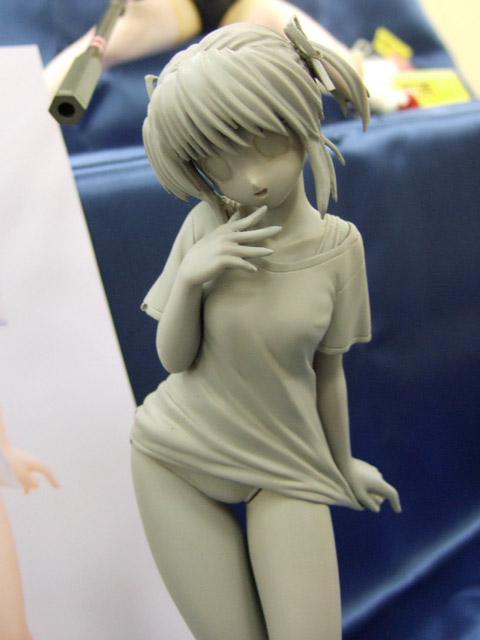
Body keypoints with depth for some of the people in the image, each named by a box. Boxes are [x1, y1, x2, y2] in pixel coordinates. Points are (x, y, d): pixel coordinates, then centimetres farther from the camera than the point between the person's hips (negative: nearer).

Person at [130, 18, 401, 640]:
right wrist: (189, 277, -24)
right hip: (173, 456, 0)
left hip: (284, 469, 0)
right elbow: (173, 357, -6)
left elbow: (328, 370, 0)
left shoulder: (338, 246, -12)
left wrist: (343, 466, 11)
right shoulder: (206, 229, -12)